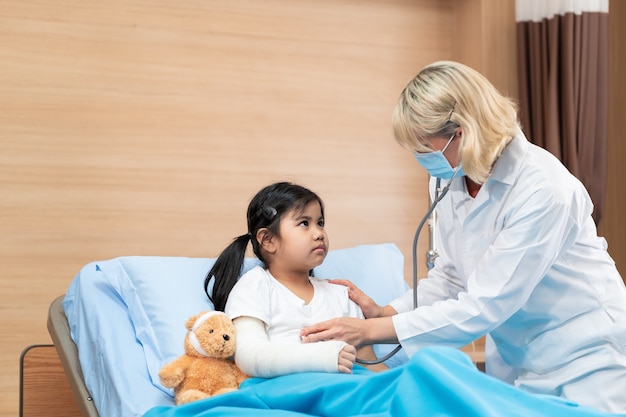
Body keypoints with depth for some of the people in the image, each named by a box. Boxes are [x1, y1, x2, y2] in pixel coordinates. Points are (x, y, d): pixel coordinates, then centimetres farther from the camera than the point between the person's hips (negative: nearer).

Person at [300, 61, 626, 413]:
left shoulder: (543, 189, -27)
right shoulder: (448, 178, -5)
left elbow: (485, 306, -26)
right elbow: (452, 276, 7)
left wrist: (370, 330, -24)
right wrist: (385, 313, -9)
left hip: (584, 356, -6)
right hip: (514, 359, 6)